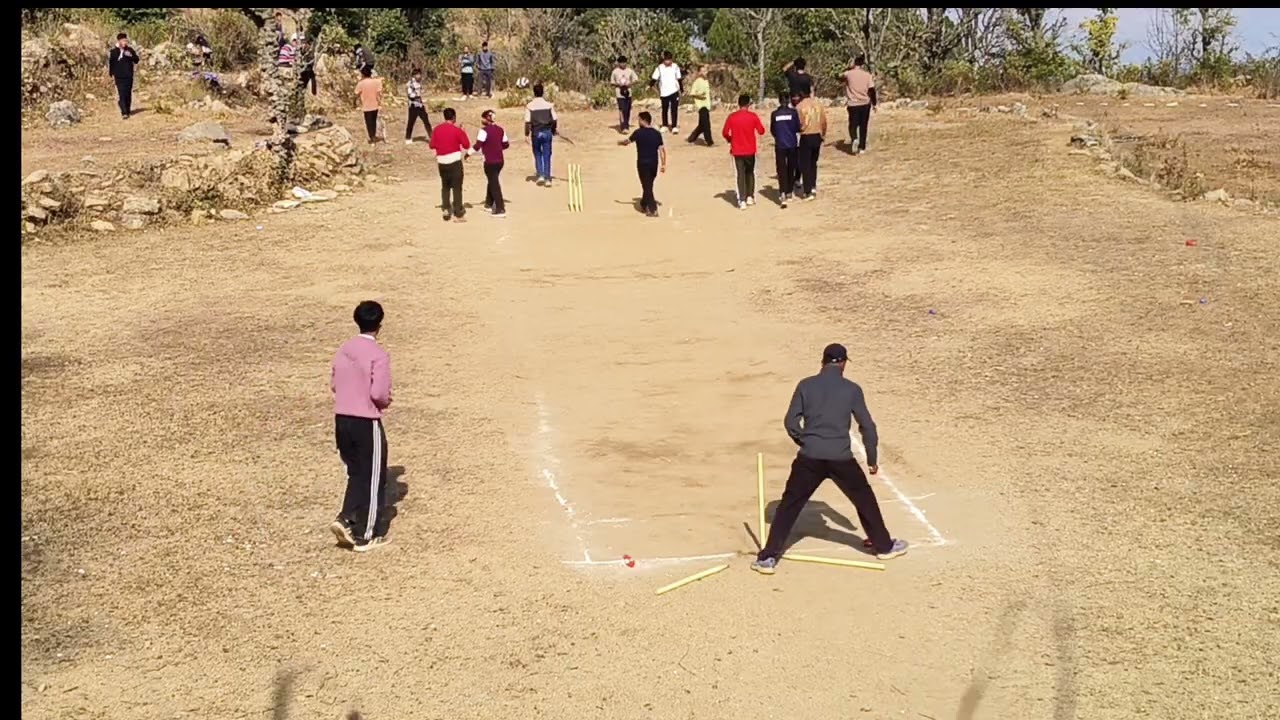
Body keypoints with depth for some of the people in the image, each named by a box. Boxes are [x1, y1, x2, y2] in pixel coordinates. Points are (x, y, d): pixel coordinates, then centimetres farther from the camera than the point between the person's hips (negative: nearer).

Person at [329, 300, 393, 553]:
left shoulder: (344, 349, 6)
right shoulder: (378, 355, -15)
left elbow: (333, 384, 12)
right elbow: (379, 393, -19)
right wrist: (386, 402, 1)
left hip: (342, 419, 7)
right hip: (367, 423, -7)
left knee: (356, 473, 20)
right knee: (373, 478, 6)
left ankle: (346, 520, 5)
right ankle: (366, 536, 11)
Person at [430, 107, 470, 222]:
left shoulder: (437, 129, 3)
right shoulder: (457, 130, -9)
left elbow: (432, 145, 7)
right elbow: (467, 145, -4)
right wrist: (463, 133, 8)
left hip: (442, 162, 4)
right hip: (455, 161, -4)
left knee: (445, 186, 18)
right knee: (456, 187, -1)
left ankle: (445, 210, 14)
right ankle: (458, 213, -2)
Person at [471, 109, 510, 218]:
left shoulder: (484, 130, -13)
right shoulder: (500, 129, 7)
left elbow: (477, 146, -18)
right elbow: (506, 144, 12)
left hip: (490, 162, -7)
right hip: (499, 161, 7)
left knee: (494, 184, -2)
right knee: (492, 181, 23)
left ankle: (500, 210, -6)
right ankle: (489, 204, 36)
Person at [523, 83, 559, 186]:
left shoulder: (529, 106, -5)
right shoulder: (549, 104, 0)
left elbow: (527, 121, -9)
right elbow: (555, 119, 2)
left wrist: (526, 135, -2)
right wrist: (554, 130, 17)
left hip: (536, 133, -1)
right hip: (547, 132, 1)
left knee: (537, 155, 16)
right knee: (547, 156, 6)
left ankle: (540, 175, 5)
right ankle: (547, 179, 3)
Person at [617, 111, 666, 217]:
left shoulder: (638, 133, -9)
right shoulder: (657, 133, 1)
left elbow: (628, 141, 8)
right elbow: (662, 149, -2)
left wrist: (620, 142, 30)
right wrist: (663, 164, 4)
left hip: (643, 163, -4)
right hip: (654, 163, 4)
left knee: (647, 186, -1)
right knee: (648, 185, 20)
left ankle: (653, 210, -9)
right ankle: (644, 205, 34)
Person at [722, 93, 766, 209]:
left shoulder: (731, 116, -5)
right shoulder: (753, 116, -6)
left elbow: (725, 133, -3)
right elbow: (761, 131, -4)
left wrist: (730, 140, 17)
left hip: (737, 150, 0)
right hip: (750, 150, 0)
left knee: (741, 174, 3)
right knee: (750, 173, 19)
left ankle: (742, 200, -5)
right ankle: (750, 197, 21)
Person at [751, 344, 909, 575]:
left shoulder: (806, 385, 2)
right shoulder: (852, 389, 2)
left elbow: (790, 422, 0)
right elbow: (867, 426, 4)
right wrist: (872, 459, 15)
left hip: (809, 458, 0)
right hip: (841, 459, 0)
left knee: (789, 505, 8)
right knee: (865, 500, 21)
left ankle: (768, 557, 3)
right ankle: (884, 546, 34)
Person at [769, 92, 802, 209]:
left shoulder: (775, 114, -3)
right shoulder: (793, 112, -5)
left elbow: (772, 131, 5)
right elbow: (798, 128, -1)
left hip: (779, 145, -1)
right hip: (792, 144, 1)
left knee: (781, 170, -2)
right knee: (791, 168, 16)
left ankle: (782, 194, -20)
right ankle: (789, 193, 26)